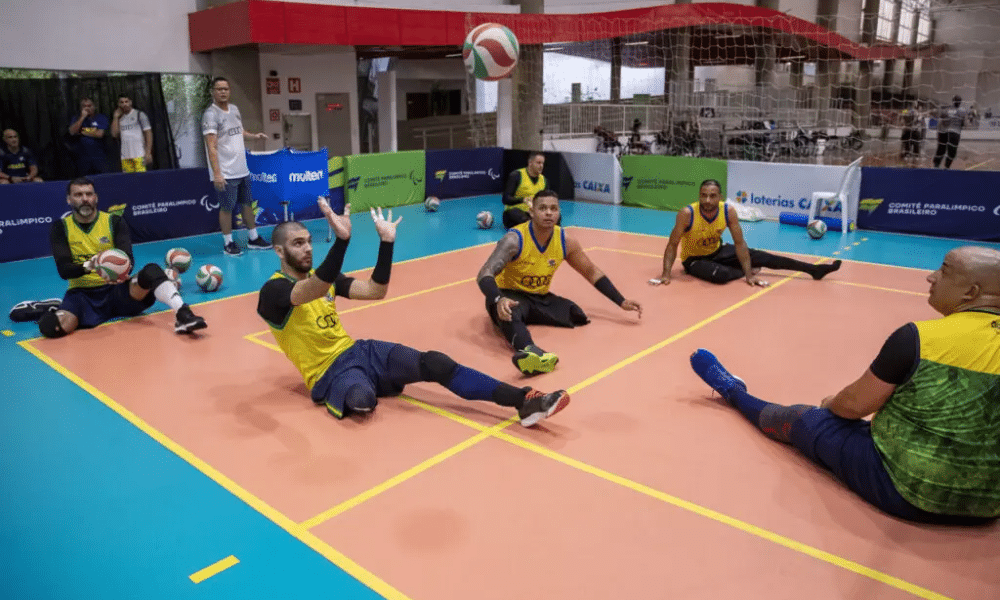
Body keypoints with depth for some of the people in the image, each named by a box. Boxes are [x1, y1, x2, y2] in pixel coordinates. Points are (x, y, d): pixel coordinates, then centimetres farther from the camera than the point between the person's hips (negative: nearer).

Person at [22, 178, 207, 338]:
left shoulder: (114, 221, 2)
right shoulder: (61, 228, 2)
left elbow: (128, 258, -9)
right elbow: (64, 270, -7)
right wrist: (89, 266, -29)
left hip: (116, 289, 0)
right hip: (83, 294, 0)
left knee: (151, 271, -31)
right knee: (50, 326, -30)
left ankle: (183, 314, -44)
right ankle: (54, 309, 4)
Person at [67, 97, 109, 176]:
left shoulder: (101, 118, 6)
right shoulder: (76, 119, 12)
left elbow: (100, 134, -6)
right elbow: (72, 132, -6)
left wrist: (82, 132, 1)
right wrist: (82, 117, -7)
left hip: (99, 157, -1)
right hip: (82, 157, 2)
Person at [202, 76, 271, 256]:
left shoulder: (234, 109, 10)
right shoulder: (210, 114, -12)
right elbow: (211, 146, -18)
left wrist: (255, 136, 5)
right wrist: (217, 173, -25)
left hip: (242, 170, 7)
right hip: (225, 173, -7)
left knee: (248, 203, 14)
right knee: (227, 208, 0)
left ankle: (253, 238, 26)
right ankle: (228, 243, 12)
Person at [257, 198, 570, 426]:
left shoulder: (324, 276, 12)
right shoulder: (273, 291, -11)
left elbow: (375, 291, 6)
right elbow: (313, 291, -34)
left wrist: (386, 242, -4)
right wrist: (341, 239, -48)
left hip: (359, 350, 6)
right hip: (330, 371, -6)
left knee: (434, 363, -18)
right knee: (363, 399, -42)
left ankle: (523, 400, -23)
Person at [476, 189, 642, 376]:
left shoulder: (566, 241, -7)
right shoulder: (515, 239, -22)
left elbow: (591, 272, 7)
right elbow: (485, 274, -30)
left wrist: (621, 302, 3)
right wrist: (499, 300, -51)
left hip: (540, 297, 6)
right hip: (510, 296, -6)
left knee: (576, 315, -21)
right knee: (510, 313, -43)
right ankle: (529, 352, -70)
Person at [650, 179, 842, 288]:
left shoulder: (729, 210, -19)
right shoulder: (687, 214, -30)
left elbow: (740, 243, -14)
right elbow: (672, 245, -25)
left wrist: (748, 274, -22)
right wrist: (666, 274, -36)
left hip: (717, 251, 4)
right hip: (693, 258, -4)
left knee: (761, 256, -6)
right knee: (720, 274, -36)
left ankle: (814, 270, 3)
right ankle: (745, 271, -3)